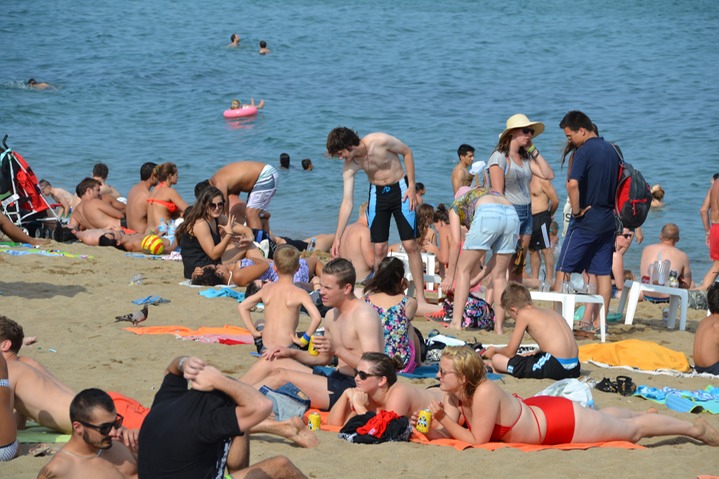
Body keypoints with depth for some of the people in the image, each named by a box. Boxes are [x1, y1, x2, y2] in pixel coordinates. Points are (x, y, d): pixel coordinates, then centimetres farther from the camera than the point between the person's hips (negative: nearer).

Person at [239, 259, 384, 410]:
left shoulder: (364, 315, -15)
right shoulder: (332, 315, 14)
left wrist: (337, 349, -31)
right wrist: (292, 352, 12)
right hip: (338, 379, 10)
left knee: (281, 375, -18)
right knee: (270, 362, 5)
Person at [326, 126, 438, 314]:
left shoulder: (381, 141, -26)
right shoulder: (349, 167, -14)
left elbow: (407, 152, -8)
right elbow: (347, 202, -11)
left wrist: (411, 186, -11)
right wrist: (337, 237, -13)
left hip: (400, 189, -3)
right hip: (377, 194, 3)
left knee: (411, 245, -6)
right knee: (379, 249, -4)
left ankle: (420, 300, -2)